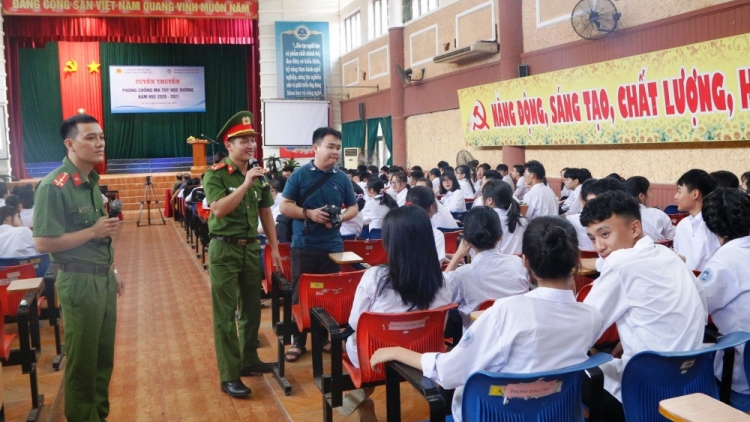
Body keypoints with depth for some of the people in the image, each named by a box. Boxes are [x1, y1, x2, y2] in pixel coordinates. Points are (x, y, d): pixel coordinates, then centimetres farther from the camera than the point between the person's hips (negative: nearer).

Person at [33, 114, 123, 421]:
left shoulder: (91, 182, 9)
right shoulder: (54, 186, -17)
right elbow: (43, 243, -20)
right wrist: (93, 231, -19)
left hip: (102, 279, 8)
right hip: (78, 282, -7)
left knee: (103, 356, 17)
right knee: (82, 360, 6)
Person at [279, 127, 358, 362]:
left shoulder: (342, 178, 4)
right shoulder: (300, 174, -4)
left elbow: (353, 208, 11)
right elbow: (284, 206, -5)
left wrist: (340, 217, -10)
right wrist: (309, 213, -19)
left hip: (332, 246, 2)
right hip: (304, 245, -2)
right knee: (301, 294, 5)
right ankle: (298, 341, 16)